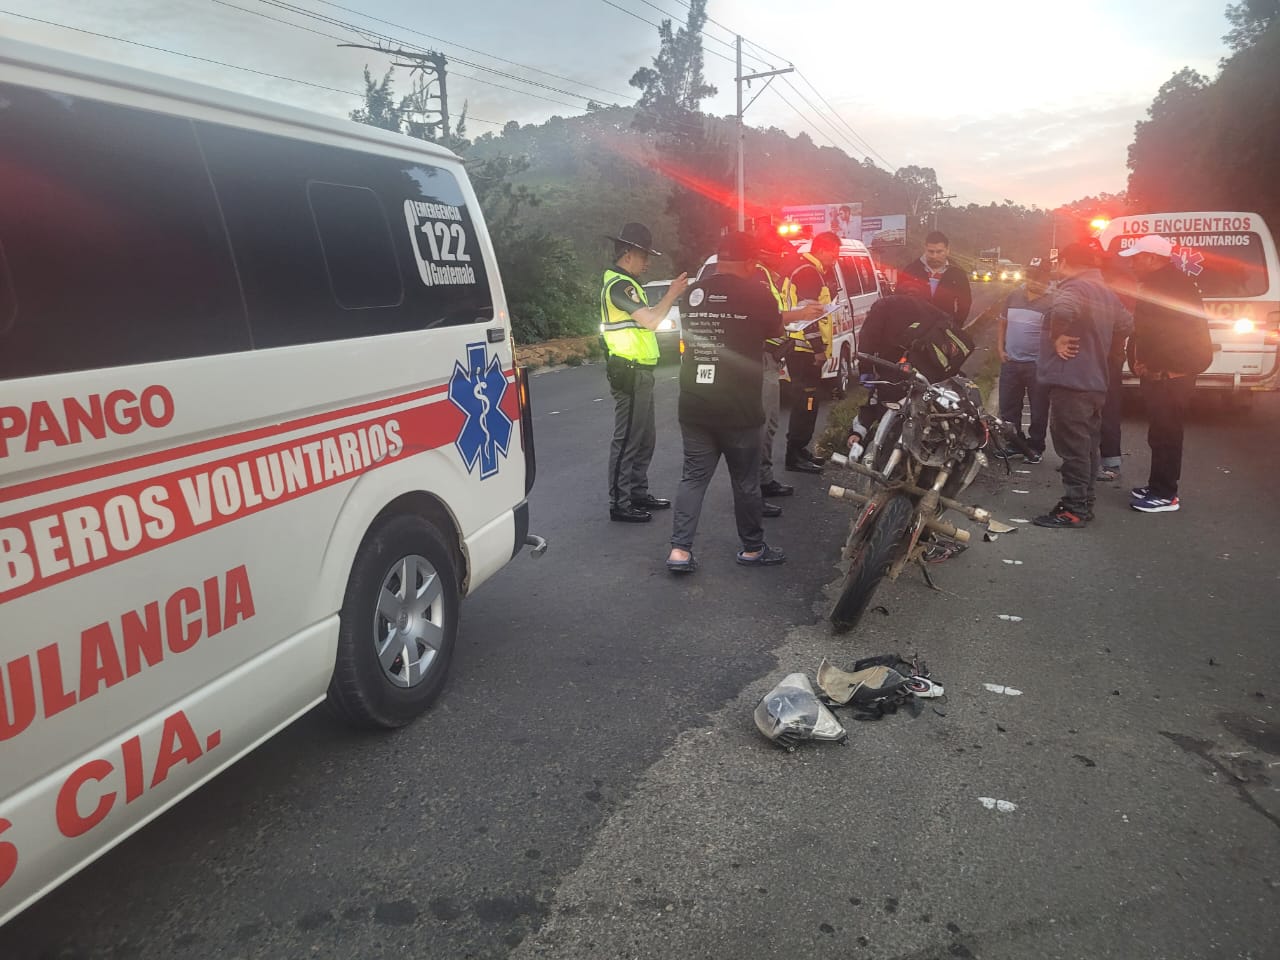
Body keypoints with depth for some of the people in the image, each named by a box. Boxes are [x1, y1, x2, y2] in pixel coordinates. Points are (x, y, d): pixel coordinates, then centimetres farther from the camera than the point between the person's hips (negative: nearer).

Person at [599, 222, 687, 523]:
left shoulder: (625, 283, 19)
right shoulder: (619, 284, -14)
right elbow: (650, 320, -22)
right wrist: (671, 294, -12)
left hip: (639, 371, 11)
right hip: (629, 372, -11)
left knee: (644, 438, 16)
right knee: (627, 440, -7)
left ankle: (638, 493, 25)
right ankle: (619, 504, -2)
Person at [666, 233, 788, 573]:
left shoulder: (693, 293, 4)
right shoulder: (756, 294, -7)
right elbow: (775, 331, 10)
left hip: (694, 406, 4)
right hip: (738, 409, -3)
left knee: (693, 476, 10)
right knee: (746, 482, 10)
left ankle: (679, 550, 3)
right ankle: (753, 549, 23)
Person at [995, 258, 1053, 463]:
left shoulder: (1050, 303, -7)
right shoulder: (1014, 297, 9)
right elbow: (1002, 324, 17)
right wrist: (1000, 349, 7)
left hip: (1037, 365, -5)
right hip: (1010, 362, 5)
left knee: (1039, 410, 2)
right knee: (1008, 408, 11)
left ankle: (1036, 447, 13)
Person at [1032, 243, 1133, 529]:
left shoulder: (1074, 287, -14)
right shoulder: (1106, 293, 17)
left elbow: (1063, 309, -37)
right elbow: (1126, 323, 28)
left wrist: (1058, 337, -22)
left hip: (1070, 380, -10)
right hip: (1095, 381, 10)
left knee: (1072, 447, -7)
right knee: (1086, 446, 15)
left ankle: (1074, 510, -4)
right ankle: (1083, 503, 22)